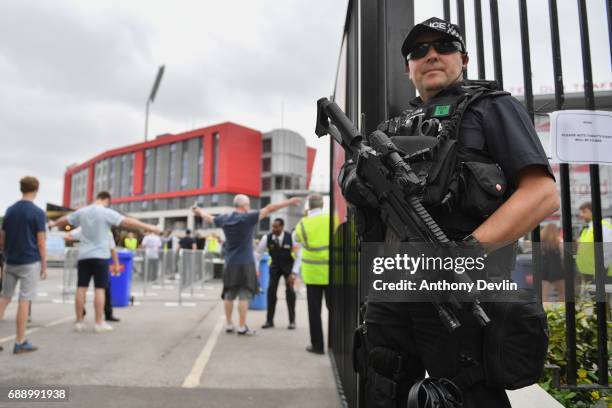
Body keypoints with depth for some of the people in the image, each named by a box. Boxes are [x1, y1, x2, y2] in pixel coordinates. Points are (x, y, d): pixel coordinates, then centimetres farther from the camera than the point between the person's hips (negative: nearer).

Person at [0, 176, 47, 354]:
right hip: (30, 262, -5)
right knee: (24, 301, -1)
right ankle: (20, 342, 4)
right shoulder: (37, 212, -9)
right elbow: (40, 243, -10)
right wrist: (44, 266, -4)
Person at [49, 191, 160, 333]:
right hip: (100, 256, -5)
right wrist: (148, 227, -13)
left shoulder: (82, 212, 8)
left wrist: (53, 224, 46)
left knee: (81, 288, 6)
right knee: (99, 289, -1)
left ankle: (79, 322, 11)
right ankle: (99, 323, 1)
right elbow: (128, 222, -14)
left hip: (84, 256, 5)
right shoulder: (107, 213, -8)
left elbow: (65, 220, 25)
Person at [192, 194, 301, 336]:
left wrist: (199, 211, 44)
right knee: (244, 295, -1)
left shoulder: (225, 219, 4)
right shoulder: (247, 218, -12)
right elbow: (269, 208, -15)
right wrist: (289, 202, -14)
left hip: (230, 264, 6)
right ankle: (242, 327, 2)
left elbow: (208, 218, 23)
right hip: (245, 264, -6)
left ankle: (229, 324, 22)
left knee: (229, 295, 14)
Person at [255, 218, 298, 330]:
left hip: (288, 265, -2)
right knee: (271, 290, -6)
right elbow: (257, 254, -10)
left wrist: (293, 273, -28)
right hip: (275, 265, 2)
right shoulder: (267, 238, -21)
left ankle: (292, 321, 1)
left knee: (290, 290, -12)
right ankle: (269, 320, 7)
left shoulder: (291, 238, -26)